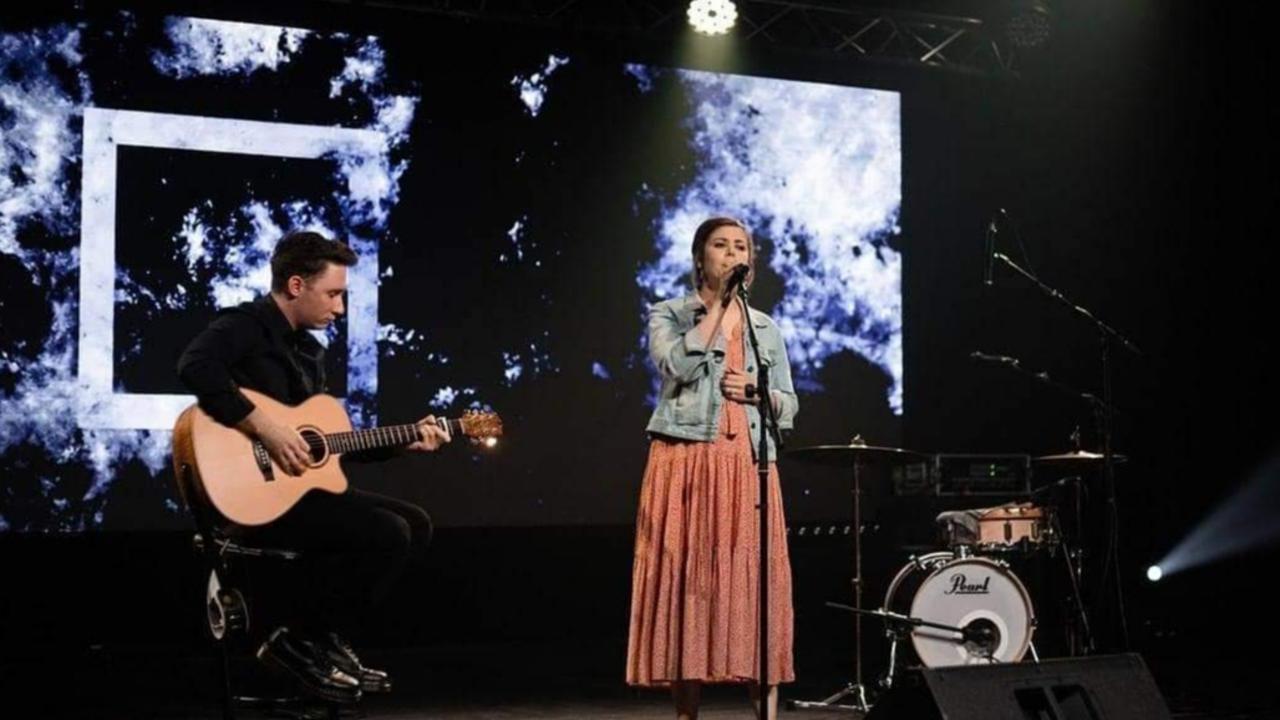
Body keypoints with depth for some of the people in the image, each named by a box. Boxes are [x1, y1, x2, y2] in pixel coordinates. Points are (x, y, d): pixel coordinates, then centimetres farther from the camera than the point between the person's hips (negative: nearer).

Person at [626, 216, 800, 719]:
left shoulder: (766, 328, 17)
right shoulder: (668, 315, 8)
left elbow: (790, 407, 17)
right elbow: (678, 364, -14)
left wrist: (757, 391, -4)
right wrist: (717, 306, -6)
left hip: (748, 468, 2)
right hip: (684, 463, -2)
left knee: (755, 587, -3)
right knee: (687, 581, -2)